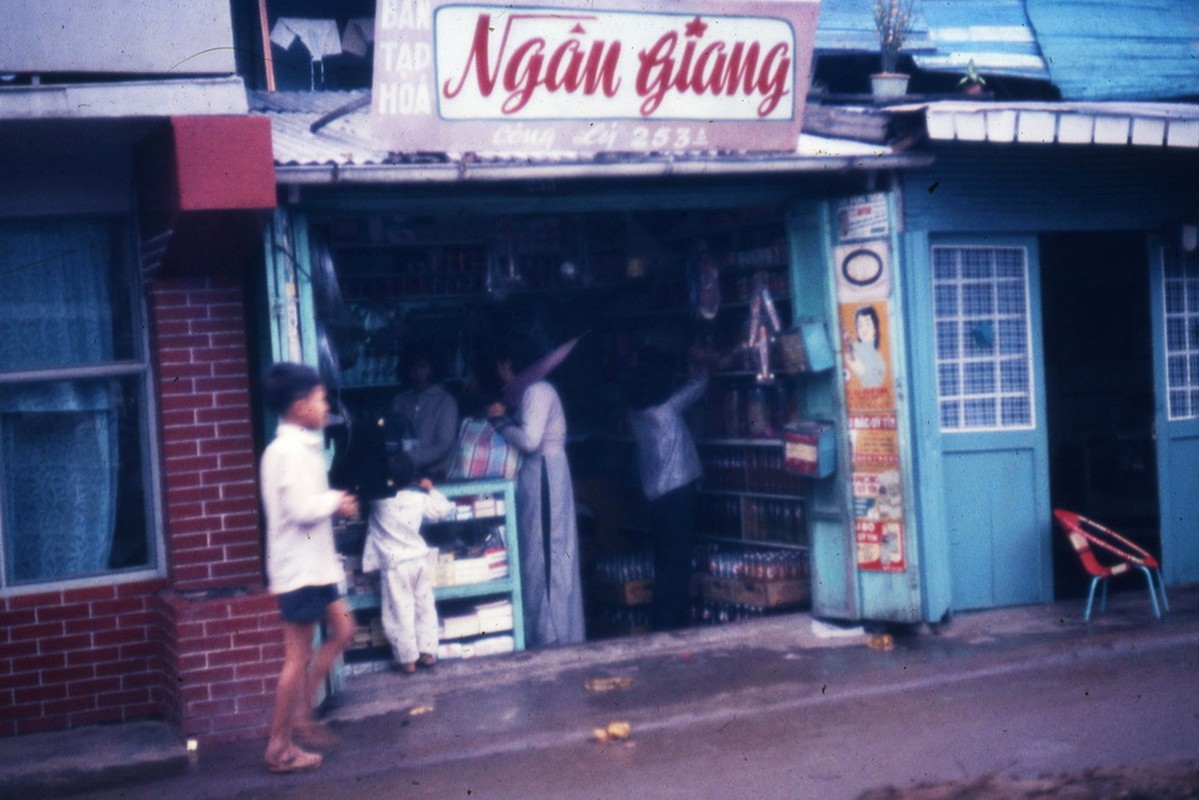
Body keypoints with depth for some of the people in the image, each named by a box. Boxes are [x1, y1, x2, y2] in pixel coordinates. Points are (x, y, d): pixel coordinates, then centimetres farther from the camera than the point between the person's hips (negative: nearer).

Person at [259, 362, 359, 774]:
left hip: (314, 564, 10)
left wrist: (333, 501, 1)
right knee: (298, 657, -3)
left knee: (341, 630, 17)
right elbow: (302, 509, -26)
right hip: (299, 569, -10)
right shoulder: (290, 451, -19)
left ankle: (301, 713, 21)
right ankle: (279, 747, 6)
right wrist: (337, 501, -10)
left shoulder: (300, 447, 12)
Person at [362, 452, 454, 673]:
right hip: (420, 559, 4)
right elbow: (443, 510, 10)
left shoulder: (379, 498, -13)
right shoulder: (420, 498, -3)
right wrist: (431, 490, 22)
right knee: (425, 607, 15)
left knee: (400, 612, 3)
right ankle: (427, 653, 19)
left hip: (395, 564, -4)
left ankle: (407, 659, 8)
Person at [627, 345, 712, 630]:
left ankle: (665, 625, 18)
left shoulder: (637, 411, 9)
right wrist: (701, 366, 23)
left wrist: (692, 368, 32)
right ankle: (670, 627, -6)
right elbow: (699, 385, 3)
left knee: (668, 564, 13)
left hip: (658, 496, 9)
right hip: (677, 492, -9)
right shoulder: (665, 406, -13)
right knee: (676, 564, -6)